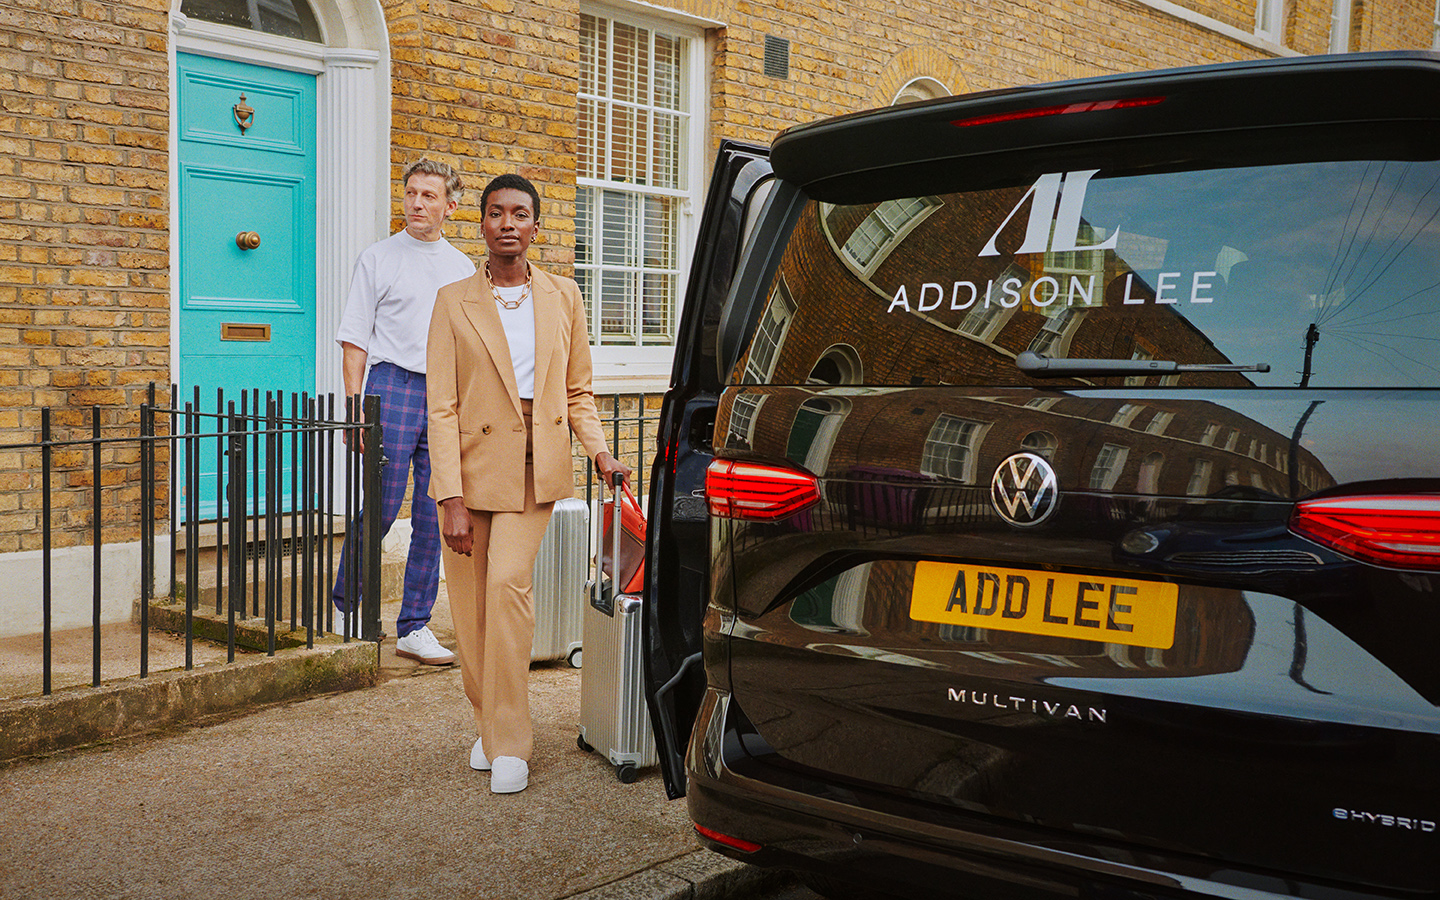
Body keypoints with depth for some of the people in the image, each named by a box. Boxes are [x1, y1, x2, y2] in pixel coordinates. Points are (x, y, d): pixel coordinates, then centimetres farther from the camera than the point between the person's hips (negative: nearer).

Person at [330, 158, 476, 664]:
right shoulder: (378, 258, 5)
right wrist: (354, 408, -8)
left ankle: (414, 627, 10)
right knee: (380, 507, -4)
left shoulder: (463, 270, 15)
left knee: (434, 519, 2)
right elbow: (355, 338, 2)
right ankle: (346, 602, 18)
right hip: (393, 385, -3)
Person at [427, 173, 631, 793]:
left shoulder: (562, 296, 7)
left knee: (508, 584, -17)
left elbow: (578, 391, 12)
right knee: (469, 608, 5)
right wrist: (452, 499, -13)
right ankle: (486, 724, 28)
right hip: (470, 467, 0)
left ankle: (510, 742, -7)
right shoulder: (454, 302, -1)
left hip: (534, 468, 0)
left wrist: (597, 449, -6)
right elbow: (442, 407, -5)